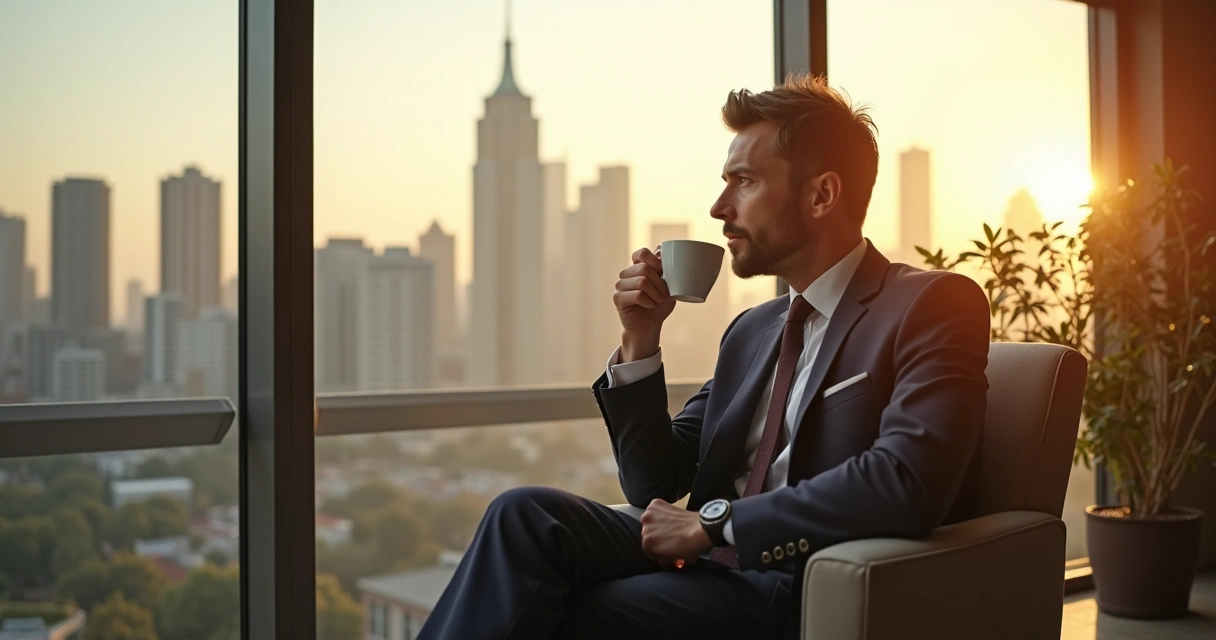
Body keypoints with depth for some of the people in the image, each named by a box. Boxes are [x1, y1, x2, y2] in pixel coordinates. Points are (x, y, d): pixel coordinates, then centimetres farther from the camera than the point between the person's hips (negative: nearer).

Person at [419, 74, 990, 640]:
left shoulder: (933, 306, -4)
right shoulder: (751, 330, 19)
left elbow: (901, 484, -21)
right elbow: (655, 488, 18)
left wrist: (712, 522, -13)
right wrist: (639, 343, 4)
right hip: (710, 564, 7)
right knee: (526, 513, -19)